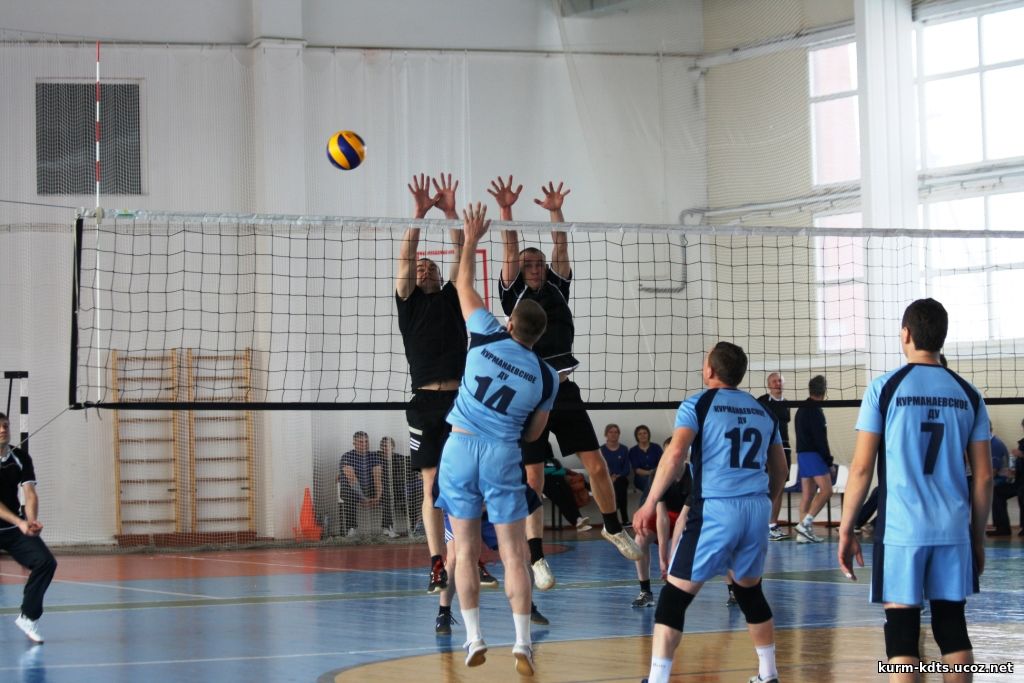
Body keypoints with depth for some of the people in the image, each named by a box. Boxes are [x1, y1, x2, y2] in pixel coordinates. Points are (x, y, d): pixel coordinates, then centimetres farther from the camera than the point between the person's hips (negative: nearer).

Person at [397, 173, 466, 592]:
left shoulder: (452, 298, 17)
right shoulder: (409, 302, 13)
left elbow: (462, 256, 8)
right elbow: (405, 259, 0)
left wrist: (450, 213, -2)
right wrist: (419, 215, -8)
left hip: (461, 399, 1)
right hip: (426, 401, -1)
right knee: (432, 486, -1)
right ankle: (438, 567, -1)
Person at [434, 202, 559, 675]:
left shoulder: (487, 337, -2)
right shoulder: (546, 375, 0)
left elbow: (463, 284, 12)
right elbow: (534, 434, 9)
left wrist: (471, 238, 23)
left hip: (460, 446, 1)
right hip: (503, 456, -1)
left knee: (466, 552, 7)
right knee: (514, 554, 1)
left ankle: (474, 639, 6)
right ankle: (522, 643, -6)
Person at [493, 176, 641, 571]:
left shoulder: (557, 288, 12)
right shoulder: (514, 294, 5)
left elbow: (561, 248, 3)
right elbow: (511, 251, -6)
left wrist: (555, 211, -6)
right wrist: (505, 211, -15)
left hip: (564, 393, 3)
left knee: (597, 466, 2)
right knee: (533, 482, -2)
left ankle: (613, 528, 24)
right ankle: (536, 558, 4)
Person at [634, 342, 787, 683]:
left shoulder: (698, 405, 0)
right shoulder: (763, 411, 16)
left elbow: (676, 453, -14)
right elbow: (780, 471, 23)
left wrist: (650, 504, -11)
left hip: (715, 510, -5)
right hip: (757, 509, 5)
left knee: (674, 596, -2)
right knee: (750, 592, 23)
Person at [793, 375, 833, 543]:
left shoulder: (801, 409, 16)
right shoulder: (815, 411, -13)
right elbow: (820, 439, -17)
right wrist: (829, 461, -12)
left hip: (802, 453, 9)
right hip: (814, 454, -9)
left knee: (807, 494, 8)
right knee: (826, 490, -10)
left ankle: (804, 533, 4)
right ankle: (805, 523, -17)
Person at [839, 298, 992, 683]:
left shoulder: (885, 388, -3)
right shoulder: (967, 394, 7)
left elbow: (861, 468, -4)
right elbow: (984, 477, 8)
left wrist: (846, 530, 4)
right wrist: (978, 537, 17)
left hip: (901, 531, -3)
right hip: (954, 531, 3)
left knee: (902, 632, 0)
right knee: (952, 628, 11)